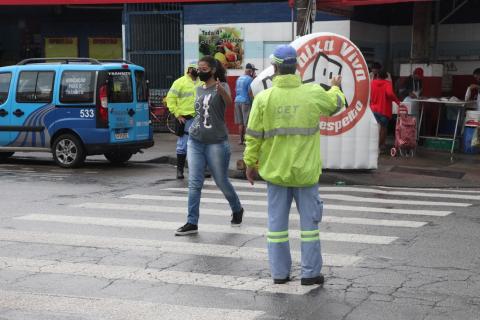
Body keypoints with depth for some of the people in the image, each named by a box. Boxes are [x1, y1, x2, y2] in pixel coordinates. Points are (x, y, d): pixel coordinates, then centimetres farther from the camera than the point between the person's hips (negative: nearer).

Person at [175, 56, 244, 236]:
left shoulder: (221, 87, -8)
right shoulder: (199, 89, 11)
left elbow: (229, 103, -31)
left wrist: (221, 90, -51)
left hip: (216, 143, -5)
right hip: (195, 141, 5)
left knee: (222, 182, 8)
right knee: (194, 183, -3)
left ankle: (237, 210, 33)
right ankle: (192, 223, -2)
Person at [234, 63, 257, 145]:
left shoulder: (239, 78, 15)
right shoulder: (249, 79, -10)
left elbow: (236, 90, 21)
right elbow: (250, 92, -15)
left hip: (237, 101, 8)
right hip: (246, 102, -8)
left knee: (241, 123, 11)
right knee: (247, 123, -4)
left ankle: (241, 139, 14)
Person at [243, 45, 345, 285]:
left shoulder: (264, 98, -9)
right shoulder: (314, 93, -7)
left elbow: (253, 136, -5)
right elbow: (336, 103, 15)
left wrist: (250, 163, 8)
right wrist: (335, 87, 37)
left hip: (275, 170, 0)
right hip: (306, 171, 0)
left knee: (277, 221, 10)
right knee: (309, 220, 10)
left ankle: (279, 273, 15)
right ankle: (310, 273, 14)